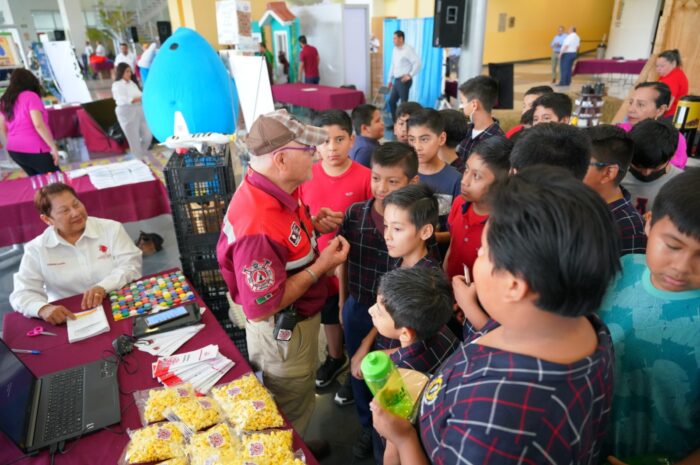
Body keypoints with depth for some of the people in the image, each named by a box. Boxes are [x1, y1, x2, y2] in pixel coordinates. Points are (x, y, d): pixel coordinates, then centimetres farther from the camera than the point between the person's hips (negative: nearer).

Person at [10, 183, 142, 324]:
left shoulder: (111, 228, 2)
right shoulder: (36, 249, 3)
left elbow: (131, 265, -6)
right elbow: (23, 293, -2)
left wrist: (103, 287, -24)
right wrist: (43, 309, -24)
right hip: (70, 320, 2)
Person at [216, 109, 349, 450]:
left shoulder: (273, 192, -8)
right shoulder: (259, 226, -38)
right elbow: (262, 308, -31)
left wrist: (314, 226, -7)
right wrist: (320, 266, -26)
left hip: (296, 321, 10)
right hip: (282, 332, -10)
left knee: (296, 402, 33)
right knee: (291, 414, 19)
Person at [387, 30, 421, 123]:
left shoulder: (408, 49, -11)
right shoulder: (395, 50, 13)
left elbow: (417, 62, -19)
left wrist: (410, 75, -18)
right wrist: (390, 80, 20)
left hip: (404, 80, -8)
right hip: (397, 80, 8)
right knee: (391, 101, 11)